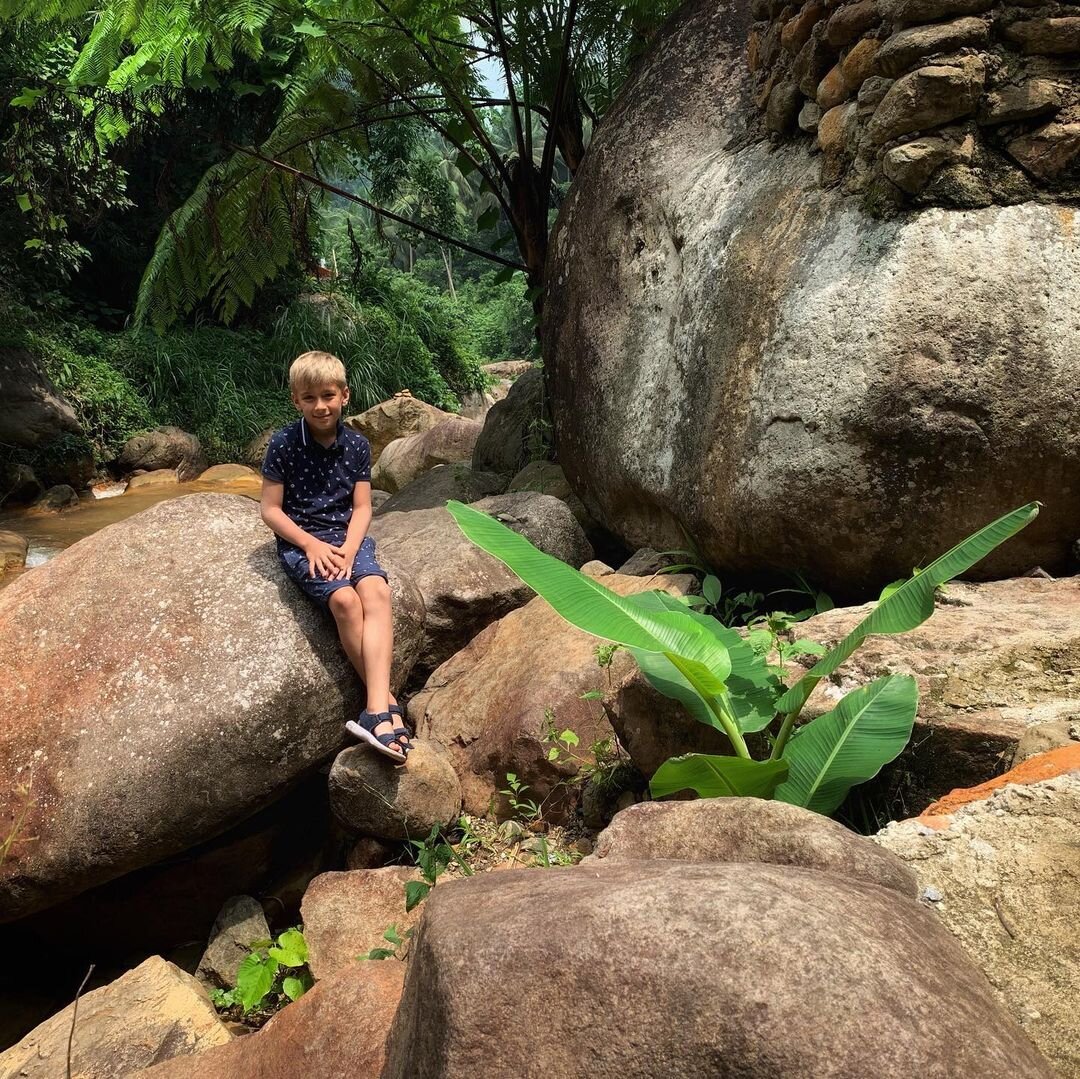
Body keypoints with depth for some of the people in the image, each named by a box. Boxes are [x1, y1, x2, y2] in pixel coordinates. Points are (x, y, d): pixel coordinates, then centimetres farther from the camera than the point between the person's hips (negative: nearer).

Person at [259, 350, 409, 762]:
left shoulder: (357, 445, 5)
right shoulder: (283, 444, -4)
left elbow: (361, 508, 5)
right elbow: (271, 510, -3)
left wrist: (349, 547, -13)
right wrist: (312, 544, -15)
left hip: (348, 537, 3)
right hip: (300, 540, -3)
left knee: (376, 591, -28)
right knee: (345, 599, -30)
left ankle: (376, 709, -37)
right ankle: (387, 703, -22)